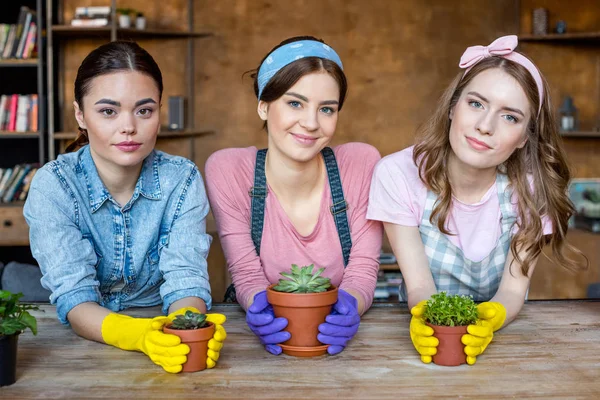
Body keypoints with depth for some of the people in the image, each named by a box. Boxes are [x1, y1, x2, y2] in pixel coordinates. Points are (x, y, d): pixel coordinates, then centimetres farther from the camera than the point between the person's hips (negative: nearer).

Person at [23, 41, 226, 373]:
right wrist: (136, 334, -40)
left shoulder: (182, 180, -7)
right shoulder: (53, 185, -12)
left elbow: (186, 278, -14)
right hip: (82, 341, 0)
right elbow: (73, 296, -19)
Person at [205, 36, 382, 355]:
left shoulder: (362, 163, -10)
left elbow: (363, 269, -7)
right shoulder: (226, 170, -10)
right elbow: (247, 277, -8)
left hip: (338, 339, 1)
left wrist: (350, 304, -28)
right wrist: (259, 306, -29)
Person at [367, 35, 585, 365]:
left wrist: (490, 318, -35)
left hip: (501, 332, 1)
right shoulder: (397, 175, -14)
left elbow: (514, 288, -13)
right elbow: (418, 285, -15)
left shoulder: (532, 187, -10)